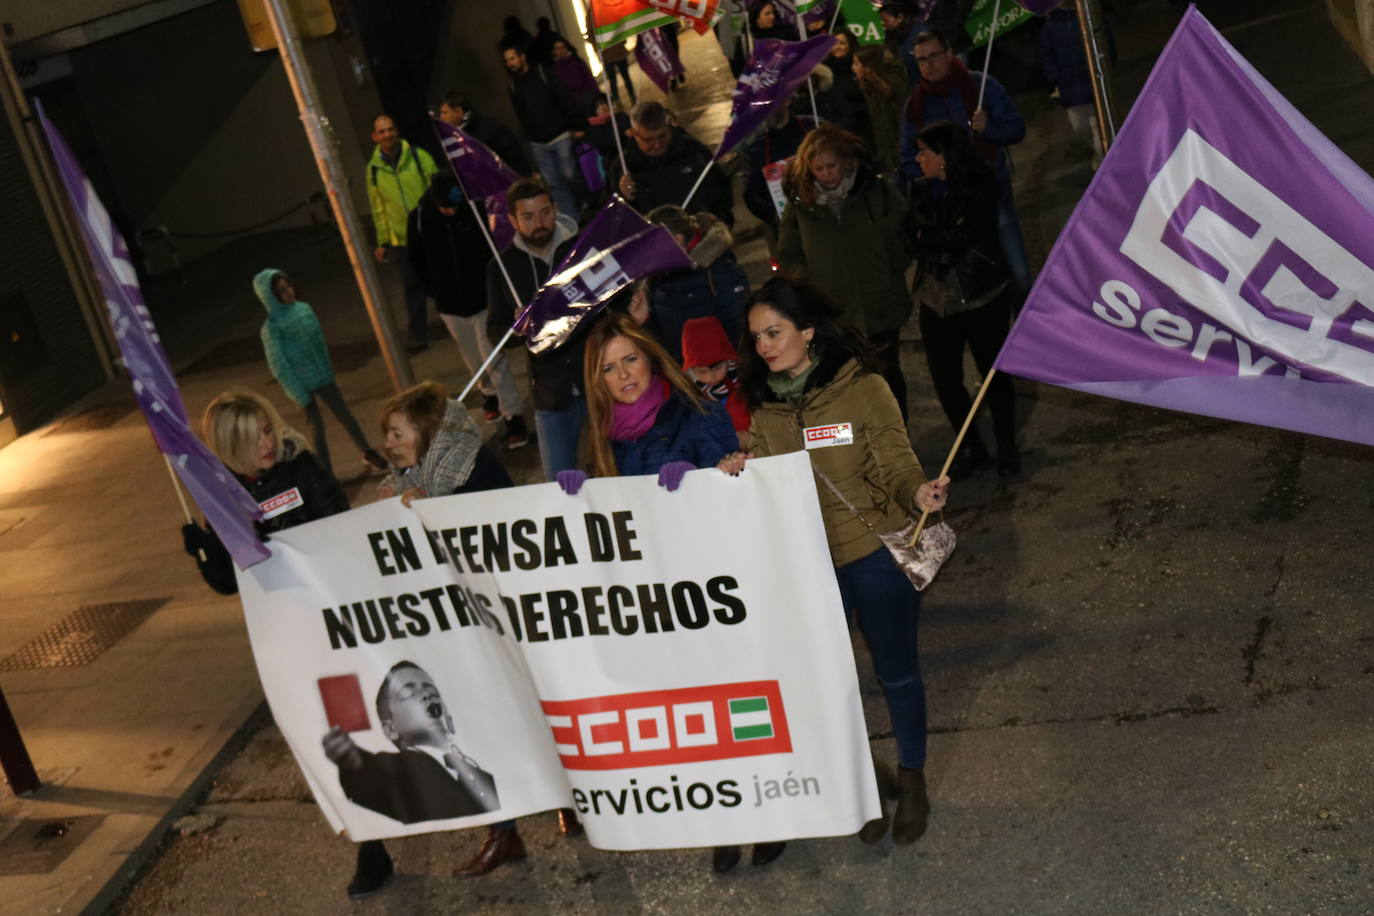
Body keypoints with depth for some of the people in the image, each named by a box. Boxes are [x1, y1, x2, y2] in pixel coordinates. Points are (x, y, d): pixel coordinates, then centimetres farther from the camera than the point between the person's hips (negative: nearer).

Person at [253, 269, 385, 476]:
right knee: (317, 427, 6)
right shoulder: (272, 327, -18)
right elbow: (279, 365, -15)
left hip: (324, 377, 5)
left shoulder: (304, 309, -3)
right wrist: (299, 395, -14)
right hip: (303, 385, -5)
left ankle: (368, 452, 34)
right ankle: (327, 472, 21)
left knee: (345, 415, 15)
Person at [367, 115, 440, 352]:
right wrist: (382, 241, 8)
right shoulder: (374, 168, 2)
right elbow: (378, 208, 7)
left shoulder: (419, 156, -6)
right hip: (401, 239, 1)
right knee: (412, 287, 6)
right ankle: (416, 335, 17)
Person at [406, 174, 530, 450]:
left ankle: (513, 415, 0)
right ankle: (490, 394, 41)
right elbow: (418, 261, 6)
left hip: (482, 298, -3)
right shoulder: (419, 219, -9)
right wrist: (435, 291, 5)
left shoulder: (474, 210, -13)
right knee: (473, 358, 16)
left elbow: (493, 247, -1)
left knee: (494, 358, -5)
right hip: (450, 304, 3)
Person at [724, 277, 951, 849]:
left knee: (897, 673, 11)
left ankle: (912, 781, 34)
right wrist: (740, 474, -13)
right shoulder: (763, 406, 3)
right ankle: (868, 778, 36)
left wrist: (918, 493, -33)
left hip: (874, 554, -4)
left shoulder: (862, 388, -11)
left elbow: (896, 461, -12)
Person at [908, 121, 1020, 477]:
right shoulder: (921, 193, 4)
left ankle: (1006, 446, 28)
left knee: (994, 372, 8)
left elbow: (960, 238, -21)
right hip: (937, 301, 4)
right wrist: (941, 243, -20)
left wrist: (921, 237, -10)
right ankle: (970, 446, 27)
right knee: (945, 380, 6)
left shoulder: (979, 190, -12)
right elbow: (911, 238, -1)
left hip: (982, 299, -4)